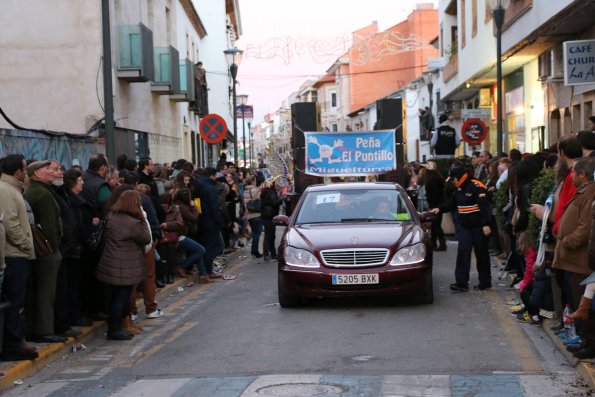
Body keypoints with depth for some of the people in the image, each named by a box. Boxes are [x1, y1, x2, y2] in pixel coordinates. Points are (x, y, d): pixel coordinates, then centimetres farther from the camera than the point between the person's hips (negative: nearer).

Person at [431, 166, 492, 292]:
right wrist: (439, 209, 7)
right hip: (463, 225, 7)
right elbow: (452, 204, 22)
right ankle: (461, 282, -5)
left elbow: (484, 206, -21)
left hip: (478, 226, -7)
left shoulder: (476, 187, -16)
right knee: (463, 252, -3)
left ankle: (485, 282, 17)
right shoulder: (459, 189, 11)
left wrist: (486, 224, -25)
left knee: (481, 253, 5)